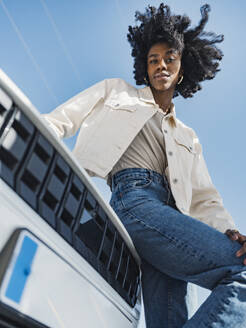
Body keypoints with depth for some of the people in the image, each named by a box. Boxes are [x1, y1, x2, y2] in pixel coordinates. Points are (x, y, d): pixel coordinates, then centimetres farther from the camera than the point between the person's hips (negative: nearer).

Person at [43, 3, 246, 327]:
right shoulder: (116, 91, 22)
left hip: (170, 212, 5)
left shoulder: (188, 139, 28)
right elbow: (57, 122, 13)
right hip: (133, 200, -5)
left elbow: (204, 197, 17)